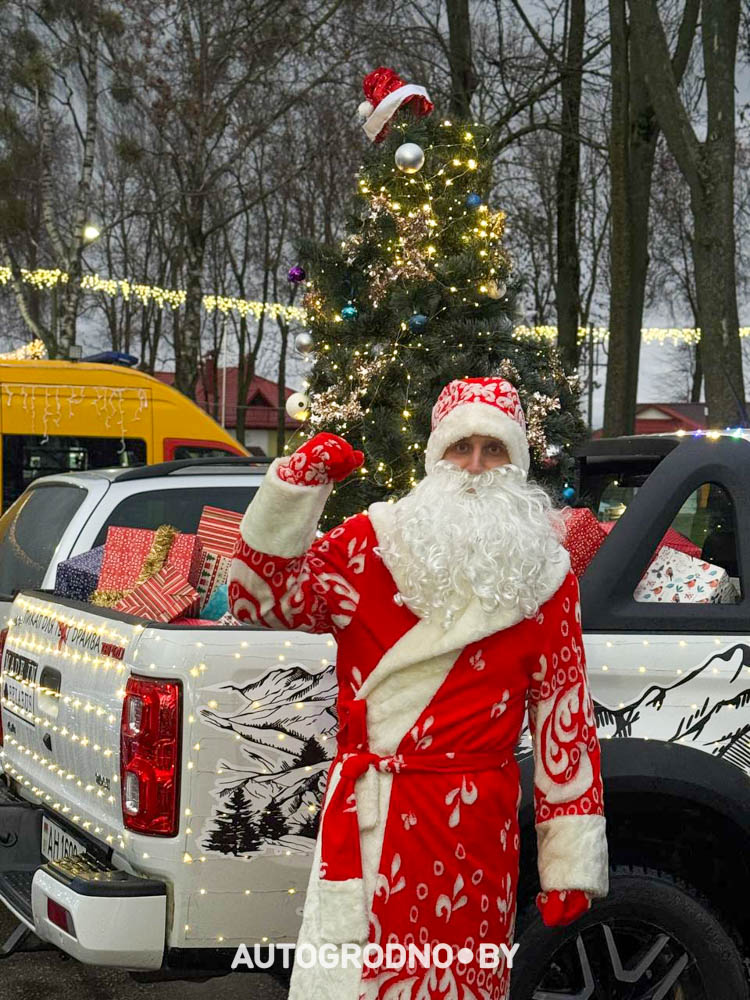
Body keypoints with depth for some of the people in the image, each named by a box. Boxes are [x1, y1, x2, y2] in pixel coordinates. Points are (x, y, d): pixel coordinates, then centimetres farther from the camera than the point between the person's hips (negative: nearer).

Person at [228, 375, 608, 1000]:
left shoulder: (544, 578, 3)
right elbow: (259, 599, -5)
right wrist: (296, 484, -17)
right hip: (365, 820, 0)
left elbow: (567, 721, 3)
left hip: (475, 832, 0)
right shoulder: (372, 543, 3)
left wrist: (570, 865, 1)